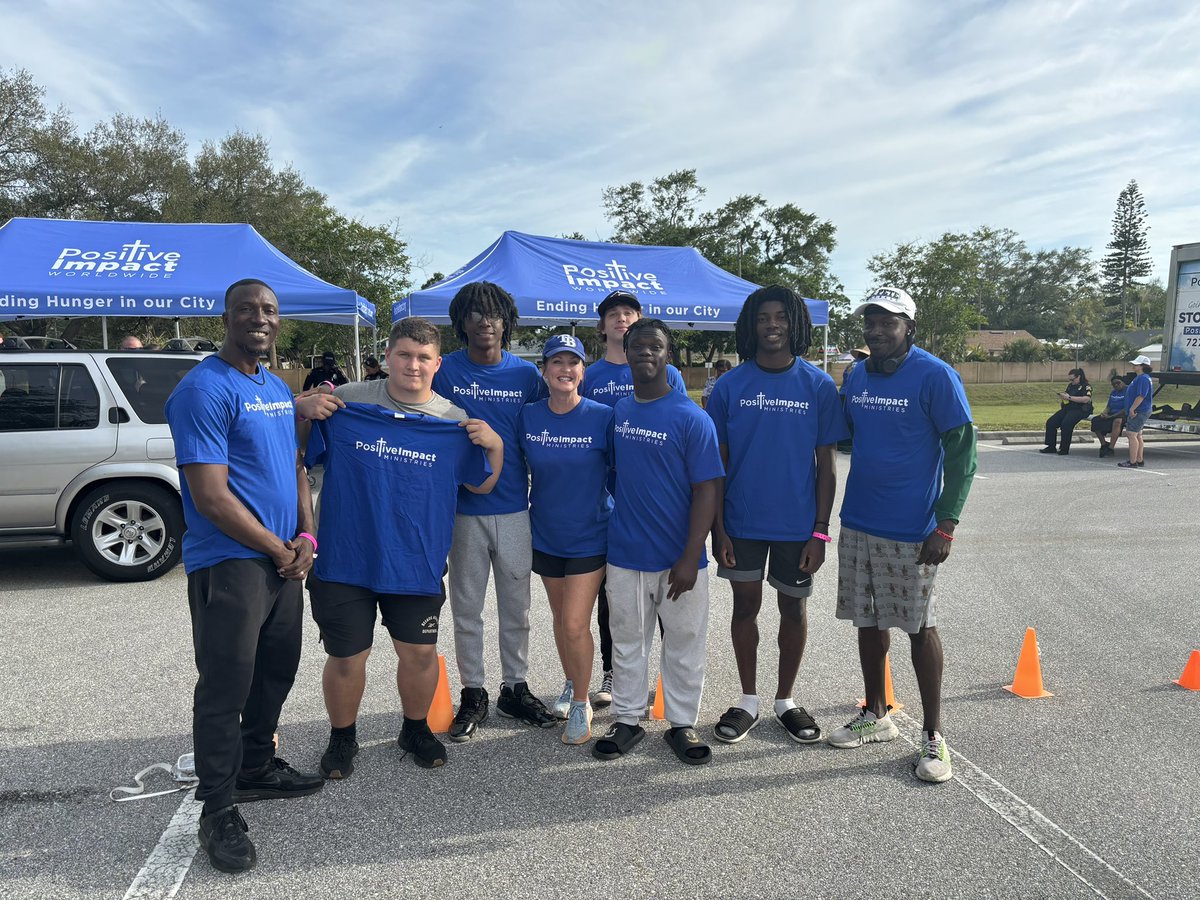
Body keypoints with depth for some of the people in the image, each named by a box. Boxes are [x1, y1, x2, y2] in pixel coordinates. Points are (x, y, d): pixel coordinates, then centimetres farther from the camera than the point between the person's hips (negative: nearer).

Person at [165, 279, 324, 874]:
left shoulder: (278, 389, 14)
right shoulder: (205, 390, -14)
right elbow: (210, 495, -19)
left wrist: (305, 536, 3)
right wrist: (280, 551, -12)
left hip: (283, 560, 9)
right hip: (229, 564, -8)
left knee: (277, 671, 18)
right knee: (225, 687, -1)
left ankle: (256, 768, 37)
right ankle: (218, 811, 12)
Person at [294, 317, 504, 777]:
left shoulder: (455, 422, 1)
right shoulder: (347, 402, -3)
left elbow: (481, 486, 9)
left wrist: (494, 448, -9)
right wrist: (302, 408, -12)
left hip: (416, 563, 1)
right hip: (345, 560, -1)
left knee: (420, 653, 8)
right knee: (346, 657, 9)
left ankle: (416, 729, 35)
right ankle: (342, 737, 34)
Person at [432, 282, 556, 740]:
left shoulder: (526, 374, 1)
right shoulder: (444, 371, -3)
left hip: (515, 509, 1)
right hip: (464, 509, -1)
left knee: (516, 607, 12)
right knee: (467, 607, 9)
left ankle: (515, 688, 28)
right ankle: (472, 695, 23)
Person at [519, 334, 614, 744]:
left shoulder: (602, 417, -13)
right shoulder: (528, 417, -5)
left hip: (589, 536, -3)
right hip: (546, 534, 4)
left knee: (575, 625, -7)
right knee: (560, 618, 18)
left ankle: (581, 705, 15)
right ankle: (571, 685, 42)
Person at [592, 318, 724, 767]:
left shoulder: (691, 418, -9)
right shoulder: (616, 413, 5)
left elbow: (706, 490, -11)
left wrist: (690, 558, -16)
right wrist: (608, 529, 9)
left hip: (677, 558, -3)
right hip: (624, 554, 4)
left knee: (683, 645, 10)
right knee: (627, 641, 14)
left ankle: (682, 723, 27)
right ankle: (627, 719, 30)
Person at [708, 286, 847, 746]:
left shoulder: (818, 386, -3)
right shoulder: (730, 386, -2)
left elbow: (825, 465, -1)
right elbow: (718, 464, 0)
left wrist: (820, 531, -6)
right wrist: (717, 528, -4)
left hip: (797, 524, 0)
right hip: (741, 522, 0)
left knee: (794, 608, 12)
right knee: (746, 604, 10)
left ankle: (785, 701, 30)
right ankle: (748, 701, 27)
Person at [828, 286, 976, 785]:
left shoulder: (936, 377, -11)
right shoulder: (856, 377, 8)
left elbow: (961, 454, -11)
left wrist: (946, 525, -17)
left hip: (911, 531, -6)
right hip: (857, 524, 6)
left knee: (919, 627, 3)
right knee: (868, 621, 15)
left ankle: (933, 735, 17)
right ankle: (876, 715, 31)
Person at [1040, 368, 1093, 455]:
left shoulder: (1086, 386, -3)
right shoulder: (1070, 385, 20)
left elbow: (1086, 399, -20)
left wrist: (1069, 397, -19)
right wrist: (1062, 396, 6)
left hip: (1080, 409, -8)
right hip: (1067, 408, 8)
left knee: (1066, 423, -33)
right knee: (1050, 422, -12)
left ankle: (1064, 449, -24)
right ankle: (1051, 447, -8)